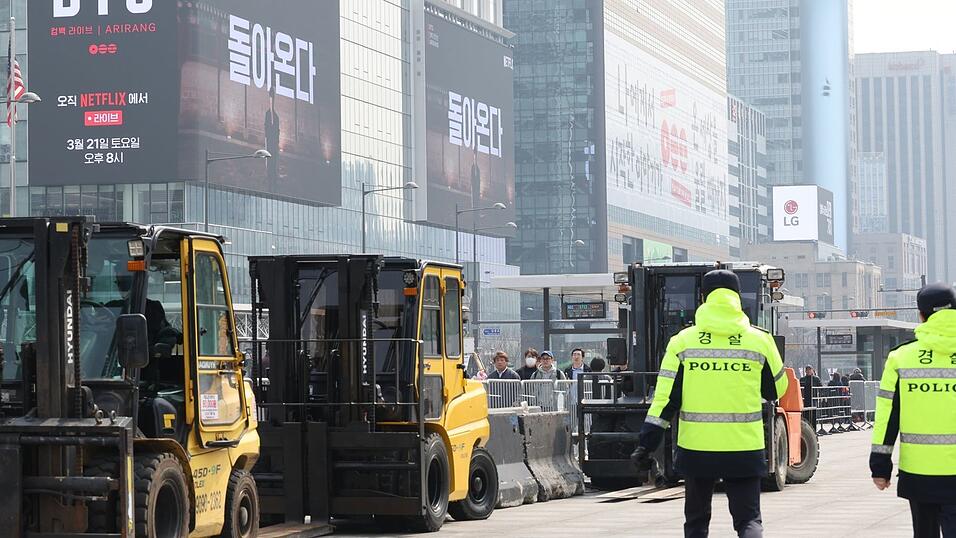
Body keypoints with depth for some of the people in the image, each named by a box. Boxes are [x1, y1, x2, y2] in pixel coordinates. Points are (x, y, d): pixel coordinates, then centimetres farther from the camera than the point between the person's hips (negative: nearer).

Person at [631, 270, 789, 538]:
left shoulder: (682, 341, 0)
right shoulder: (760, 341, 0)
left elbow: (665, 398, -4)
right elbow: (777, 390, 13)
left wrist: (646, 443, -2)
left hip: (696, 447, 1)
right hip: (744, 449, -1)